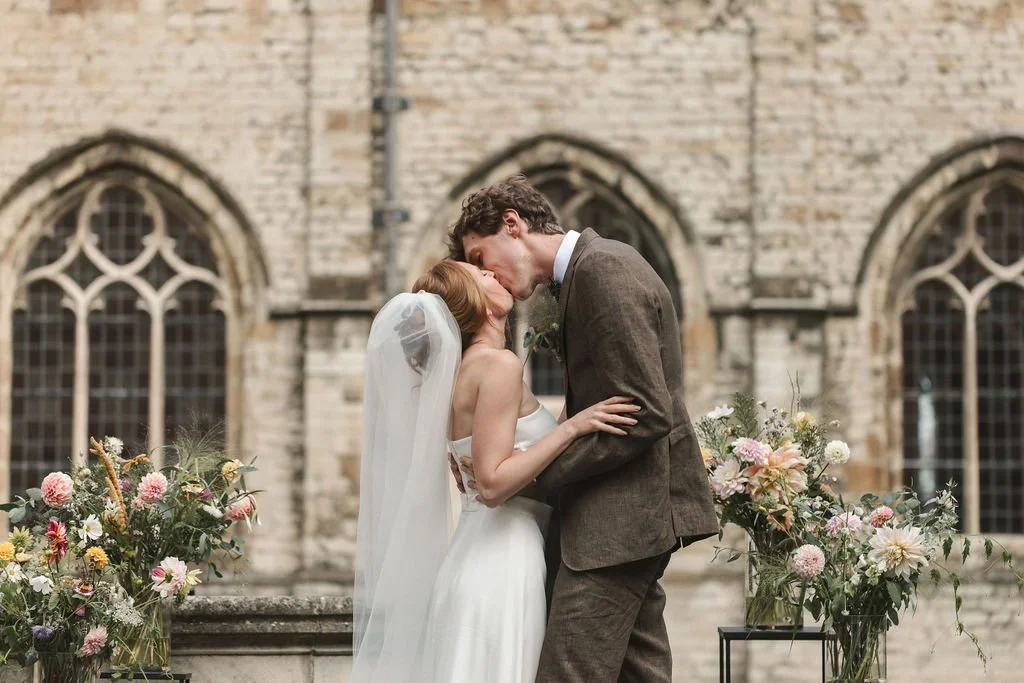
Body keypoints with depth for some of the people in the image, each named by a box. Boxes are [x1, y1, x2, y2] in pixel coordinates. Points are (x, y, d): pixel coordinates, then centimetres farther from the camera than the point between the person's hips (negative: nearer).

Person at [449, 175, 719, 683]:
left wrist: (534, 471, -18)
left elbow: (645, 416, -21)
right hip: (636, 512, 11)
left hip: (618, 516, -11)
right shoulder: (595, 266, 16)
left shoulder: (603, 270, -15)